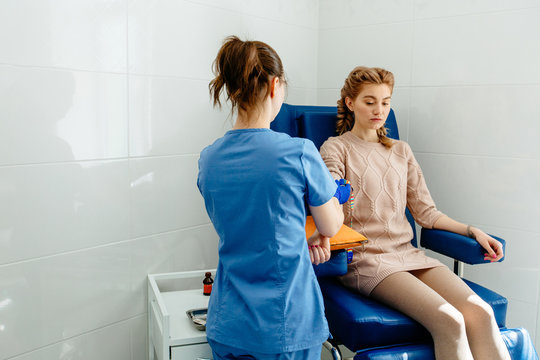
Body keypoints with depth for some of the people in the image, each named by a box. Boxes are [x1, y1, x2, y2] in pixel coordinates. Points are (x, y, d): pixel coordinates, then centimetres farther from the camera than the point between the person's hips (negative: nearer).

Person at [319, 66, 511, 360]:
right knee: (448, 321, -26)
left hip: (407, 253, 5)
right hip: (364, 257, -5)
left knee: (480, 312, -20)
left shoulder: (401, 151, 21)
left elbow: (425, 211, 18)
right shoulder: (336, 148, 4)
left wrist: (472, 231, 4)